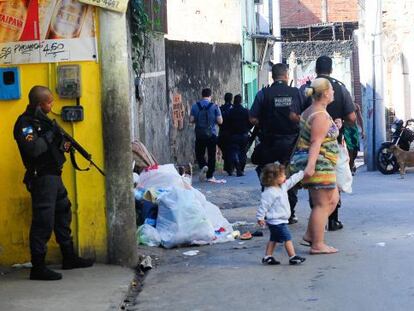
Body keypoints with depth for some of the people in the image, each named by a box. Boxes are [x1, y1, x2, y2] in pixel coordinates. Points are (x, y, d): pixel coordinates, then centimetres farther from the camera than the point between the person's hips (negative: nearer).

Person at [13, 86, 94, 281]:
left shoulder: (41, 119, 14)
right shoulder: (25, 123, -15)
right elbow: (32, 149, -30)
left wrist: (63, 146, 3)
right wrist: (51, 135, -18)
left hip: (53, 175, 10)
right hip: (41, 177, -10)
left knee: (63, 215, 17)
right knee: (43, 222, -8)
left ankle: (69, 258, 29)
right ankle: (38, 267, -4)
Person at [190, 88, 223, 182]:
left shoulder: (195, 106, -1)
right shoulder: (214, 107, -4)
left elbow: (191, 120, -3)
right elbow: (220, 121, -7)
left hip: (199, 134, 1)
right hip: (212, 134, -1)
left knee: (199, 154, 12)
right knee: (211, 155, 7)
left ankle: (203, 166, -17)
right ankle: (210, 176, 8)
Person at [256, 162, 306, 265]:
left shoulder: (283, 186, 7)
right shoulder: (269, 192, -22)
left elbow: (292, 180, 19)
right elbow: (264, 205, -19)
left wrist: (302, 173, 19)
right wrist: (260, 217, -17)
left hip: (280, 221, 10)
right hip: (276, 221, -10)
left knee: (274, 239, 15)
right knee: (288, 238, -8)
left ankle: (267, 257, 21)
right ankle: (293, 257, -5)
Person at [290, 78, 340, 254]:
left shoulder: (308, 112, 15)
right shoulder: (321, 116, -15)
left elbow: (302, 139, 21)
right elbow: (316, 142, -24)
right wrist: (310, 165, -29)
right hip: (319, 164, -10)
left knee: (333, 199, 16)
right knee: (322, 204, -6)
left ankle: (310, 234, 15)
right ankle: (317, 245, -4)